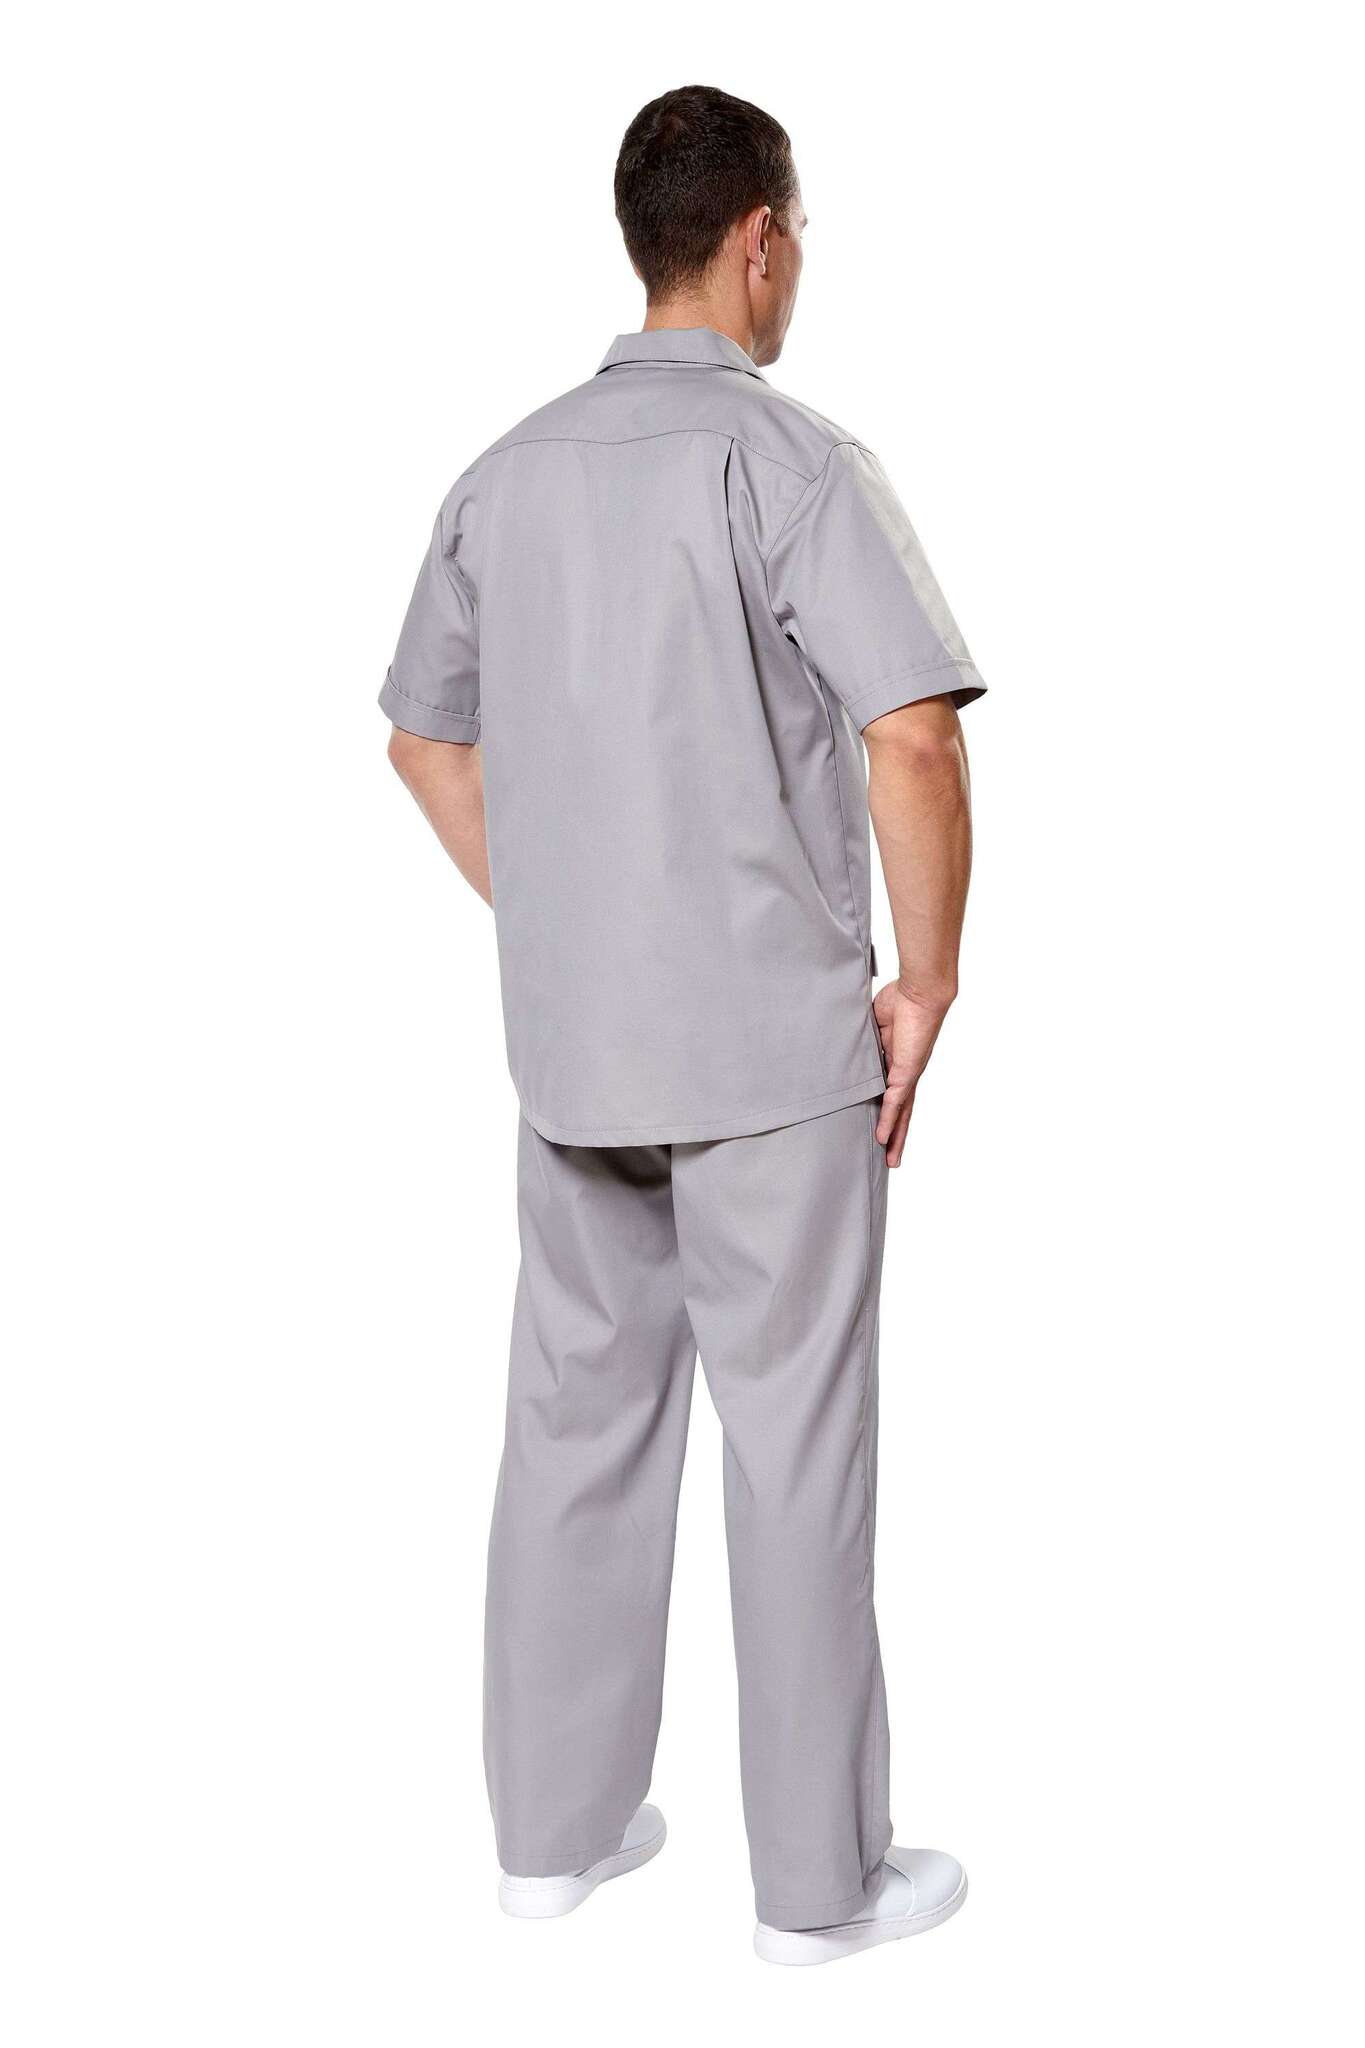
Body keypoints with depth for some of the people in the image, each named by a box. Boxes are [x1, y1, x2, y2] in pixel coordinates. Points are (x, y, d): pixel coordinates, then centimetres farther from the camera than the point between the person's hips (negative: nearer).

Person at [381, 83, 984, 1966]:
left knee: (579, 1424, 14)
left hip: (572, 1048, 6)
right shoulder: (790, 460, -12)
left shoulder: (512, 471, 8)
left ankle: (556, 1827, 27)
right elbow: (914, 741, -20)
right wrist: (925, 982, -8)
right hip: (773, 1052, -6)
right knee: (795, 1453, 4)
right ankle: (820, 1878, 18)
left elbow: (426, 737, 15)